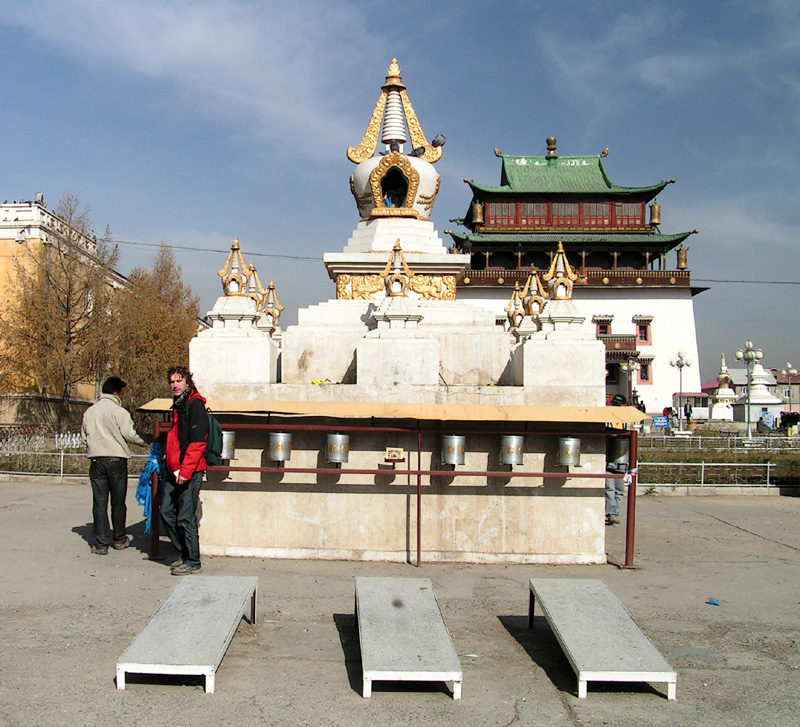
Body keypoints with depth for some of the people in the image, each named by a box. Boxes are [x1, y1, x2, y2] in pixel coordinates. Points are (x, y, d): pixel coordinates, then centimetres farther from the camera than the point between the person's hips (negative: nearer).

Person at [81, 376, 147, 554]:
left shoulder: (89, 411, 8)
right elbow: (130, 435, -12)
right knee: (118, 502, 9)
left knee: (99, 502, 4)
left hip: (96, 460, 4)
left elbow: (84, 436, 14)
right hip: (116, 459, -4)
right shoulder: (119, 412, -10)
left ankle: (101, 543, 2)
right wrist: (146, 442, 4)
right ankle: (119, 539, 19)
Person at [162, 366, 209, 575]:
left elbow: (197, 442, -18)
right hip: (174, 471, 9)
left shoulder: (194, 405, -10)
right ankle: (184, 553, 24)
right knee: (167, 513, 11)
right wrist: (172, 468, 18)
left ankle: (193, 562, 5)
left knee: (185, 517, -5)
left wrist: (185, 470, -21)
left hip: (190, 472, -9)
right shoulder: (177, 405, 18)